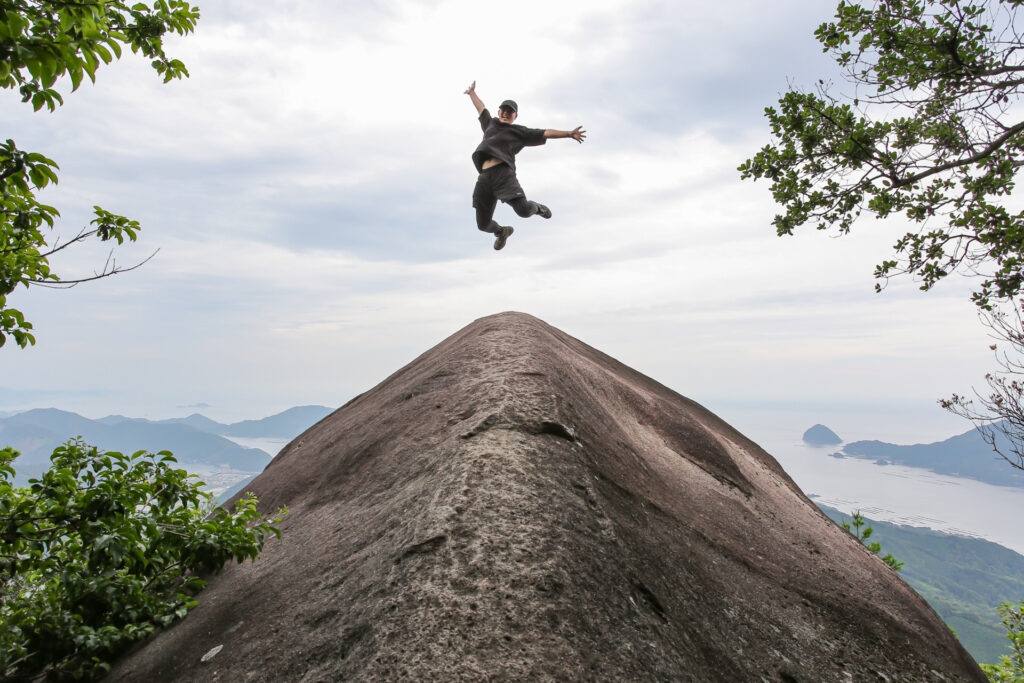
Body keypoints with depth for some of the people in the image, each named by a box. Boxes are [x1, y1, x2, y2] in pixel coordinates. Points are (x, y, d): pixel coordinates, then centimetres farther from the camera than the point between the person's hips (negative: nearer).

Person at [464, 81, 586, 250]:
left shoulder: (519, 132, 16)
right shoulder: (490, 124, 28)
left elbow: (546, 133, 11)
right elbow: (481, 109, 45)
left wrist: (569, 134, 3)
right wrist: (472, 93, 59)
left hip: (503, 173, -4)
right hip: (484, 177, 4)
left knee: (523, 210, -24)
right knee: (483, 225, 3)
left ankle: (536, 208, 16)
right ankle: (502, 232, 39)